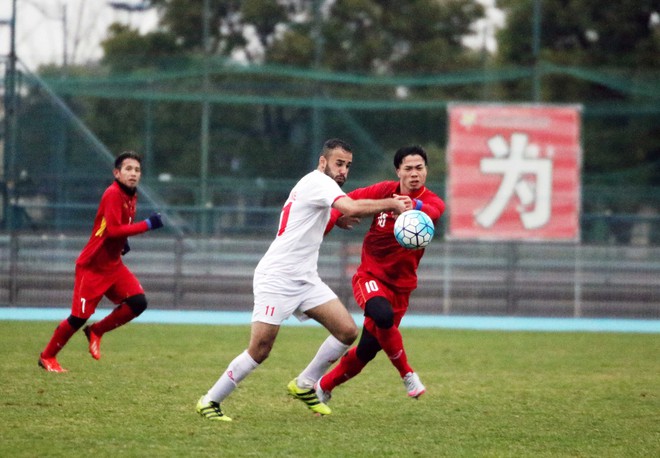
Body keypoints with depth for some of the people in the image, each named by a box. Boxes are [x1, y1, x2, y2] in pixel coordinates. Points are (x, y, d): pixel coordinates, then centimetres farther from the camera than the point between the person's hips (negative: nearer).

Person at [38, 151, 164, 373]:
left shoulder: (131, 196, 7)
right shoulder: (113, 194, -20)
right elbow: (113, 230, -29)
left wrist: (123, 240, 7)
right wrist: (147, 224, -32)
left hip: (114, 264, 8)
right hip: (93, 265, -8)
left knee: (138, 303, -9)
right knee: (79, 316, -5)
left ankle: (96, 331, 11)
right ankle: (47, 357, 15)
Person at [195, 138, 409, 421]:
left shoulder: (320, 185, 16)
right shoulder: (318, 181, -13)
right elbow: (352, 208, -28)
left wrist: (337, 219, 8)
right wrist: (391, 203, -19)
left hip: (305, 280, 9)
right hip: (276, 278, -9)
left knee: (347, 331, -3)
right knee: (259, 350, -12)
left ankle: (304, 387, 12)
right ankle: (209, 401, 2)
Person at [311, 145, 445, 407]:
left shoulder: (433, 203, -10)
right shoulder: (385, 191, -5)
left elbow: (431, 211, -36)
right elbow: (347, 201, 9)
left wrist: (412, 207, -58)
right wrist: (331, 221, -9)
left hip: (400, 285, 1)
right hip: (370, 277, -1)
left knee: (368, 349, 2)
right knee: (383, 316, -35)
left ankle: (323, 387, 26)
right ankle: (407, 374, -18)